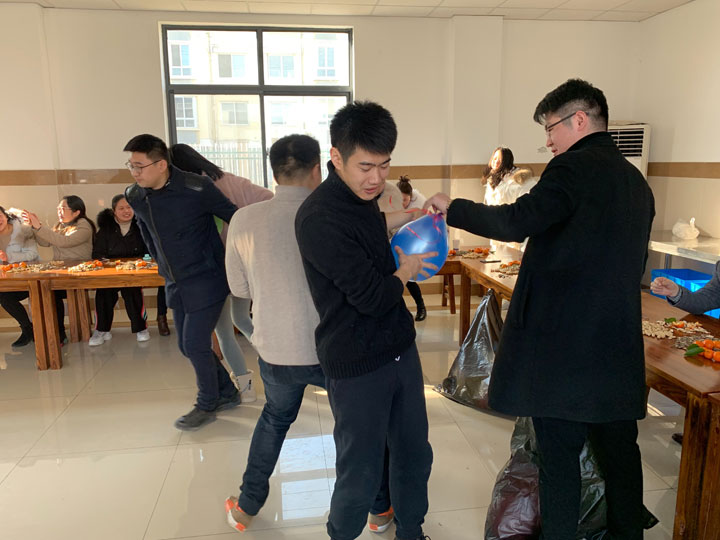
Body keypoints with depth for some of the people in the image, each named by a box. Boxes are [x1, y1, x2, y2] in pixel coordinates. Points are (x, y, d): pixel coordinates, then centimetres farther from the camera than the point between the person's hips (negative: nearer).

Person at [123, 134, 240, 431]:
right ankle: (227, 393, 33)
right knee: (187, 345, 13)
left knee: (195, 345, -3)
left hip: (206, 281, -7)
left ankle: (207, 405, 22)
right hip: (175, 284, 7)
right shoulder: (135, 196, 0)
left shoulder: (196, 188, -20)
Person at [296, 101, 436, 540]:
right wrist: (404, 271, -4)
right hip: (357, 366, -8)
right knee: (361, 475, 7)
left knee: (414, 453, 19)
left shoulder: (362, 196, 6)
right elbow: (372, 296, -22)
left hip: (400, 348, 8)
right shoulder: (319, 219, -22)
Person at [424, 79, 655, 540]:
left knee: (559, 455, 5)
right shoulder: (636, 180, 14)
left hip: (564, 342, -8)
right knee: (620, 452, 19)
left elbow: (516, 222, -21)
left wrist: (453, 208, -8)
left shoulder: (574, 168, -11)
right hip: (620, 346, 8)